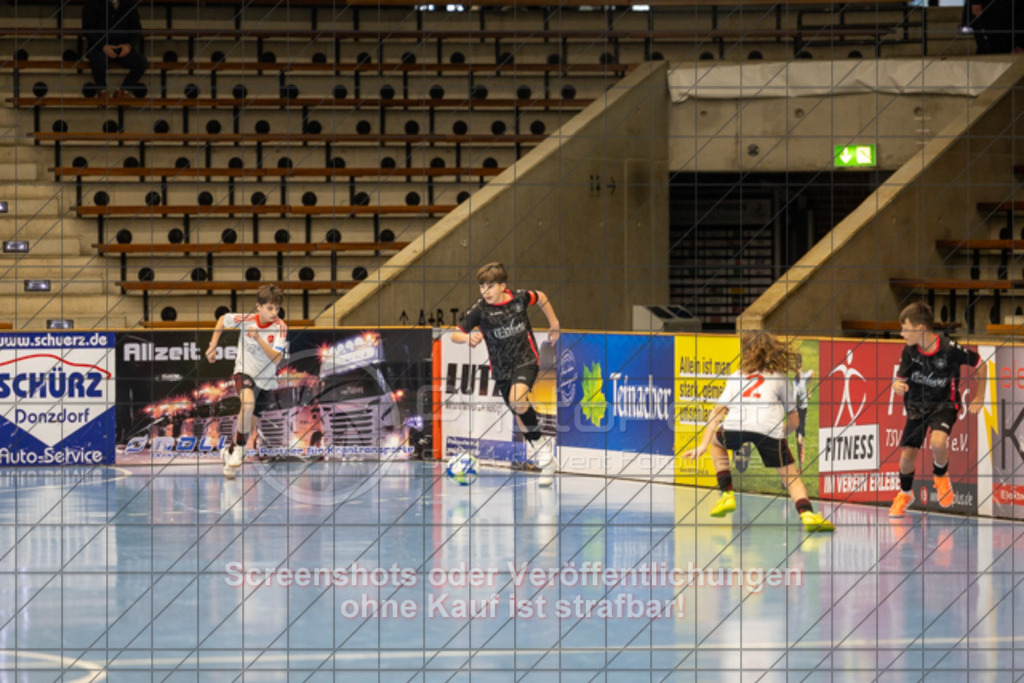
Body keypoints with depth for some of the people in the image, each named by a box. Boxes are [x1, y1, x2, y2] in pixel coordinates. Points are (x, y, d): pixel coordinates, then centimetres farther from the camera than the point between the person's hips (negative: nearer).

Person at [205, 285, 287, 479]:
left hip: (267, 379, 2)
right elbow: (223, 319, 5)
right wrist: (212, 346, 3)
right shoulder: (246, 319, -16)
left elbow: (276, 359, -26)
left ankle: (231, 451, 44)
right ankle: (239, 448, -18)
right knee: (248, 404, -35)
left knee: (247, 426, 14)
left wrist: (258, 338, -37)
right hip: (245, 372, -2)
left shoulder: (280, 327, -17)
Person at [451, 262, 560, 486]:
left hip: (526, 360, -2)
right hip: (501, 368, 2)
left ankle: (539, 441, -7)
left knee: (517, 401, -29)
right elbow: (456, 334, -14)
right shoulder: (480, 309, -11)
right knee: (521, 416, 9)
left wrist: (554, 325, 16)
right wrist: (468, 337, -36)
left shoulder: (519, 298, -9)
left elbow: (541, 297, 13)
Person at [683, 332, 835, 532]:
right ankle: (807, 513, -16)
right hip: (770, 429, -1)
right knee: (791, 476, 11)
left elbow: (717, 412, 21)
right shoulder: (780, 379, 29)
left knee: (716, 440, 35)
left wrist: (703, 445, 17)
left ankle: (727, 495, 24)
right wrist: (780, 435, 44)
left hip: (734, 426, 1)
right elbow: (794, 420, 26)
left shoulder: (736, 377, 32)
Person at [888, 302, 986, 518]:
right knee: (907, 455, 2)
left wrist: (979, 397, -2)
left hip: (944, 405, -4)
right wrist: (897, 385, -29)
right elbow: (901, 379, -3)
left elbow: (980, 364, -7)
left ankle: (941, 476, 3)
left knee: (938, 442, -31)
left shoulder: (950, 349, -22)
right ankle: (905, 494, 33)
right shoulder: (909, 351, -11)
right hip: (917, 406, 4)